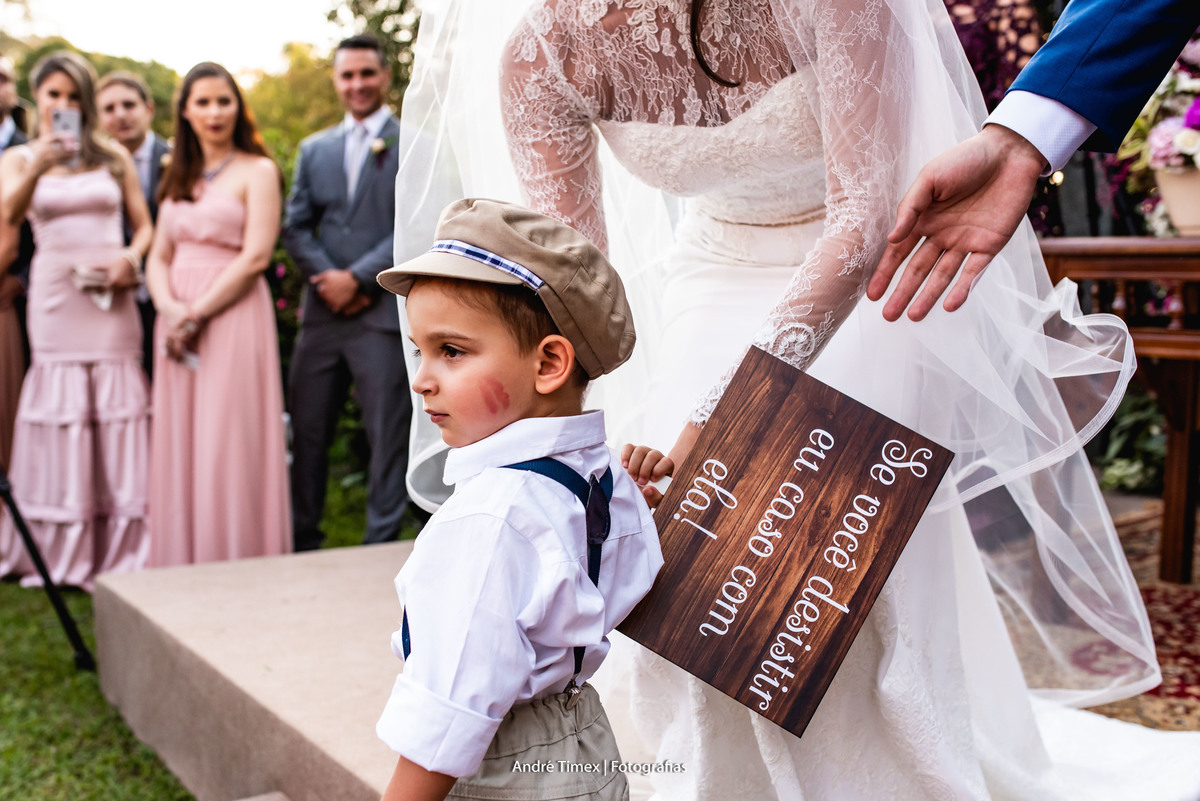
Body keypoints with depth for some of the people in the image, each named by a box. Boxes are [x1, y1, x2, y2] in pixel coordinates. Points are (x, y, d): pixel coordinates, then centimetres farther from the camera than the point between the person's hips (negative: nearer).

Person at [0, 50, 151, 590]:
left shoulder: (113, 158, 12)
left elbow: (145, 225, 12)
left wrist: (132, 256, -9)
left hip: (111, 295, 1)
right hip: (55, 293, -1)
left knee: (118, 412, -1)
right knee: (60, 414, -1)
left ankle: (119, 551, 6)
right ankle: (61, 551, 8)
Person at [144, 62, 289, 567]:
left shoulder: (257, 171, -1)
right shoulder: (178, 178, 17)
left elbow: (256, 256, -11)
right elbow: (158, 258, 13)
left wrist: (198, 313, -13)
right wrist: (170, 308, -7)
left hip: (233, 315, -6)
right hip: (177, 323, 6)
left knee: (227, 444, -6)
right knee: (180, 446, 6)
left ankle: (235, 563, 3)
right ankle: (182, 563, 16)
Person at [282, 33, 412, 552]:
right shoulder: (314, 149, 17)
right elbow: (296, 227, 11)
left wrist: (357, 278, -12)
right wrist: (326, 278, -6)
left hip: (385, 312, -5)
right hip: (323, 311, 5)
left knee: (387, 436, 0)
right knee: (307, 431, 8)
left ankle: (382, 543, 10)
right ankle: (303, 542, 20)